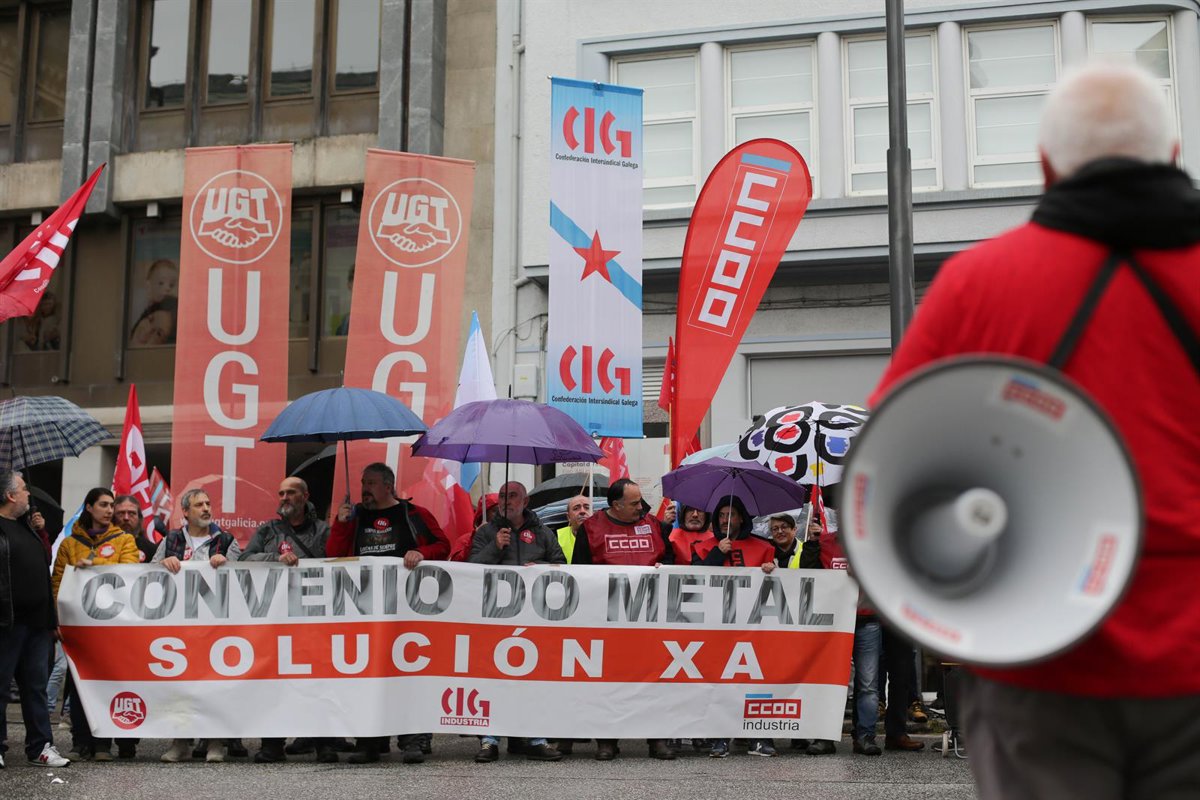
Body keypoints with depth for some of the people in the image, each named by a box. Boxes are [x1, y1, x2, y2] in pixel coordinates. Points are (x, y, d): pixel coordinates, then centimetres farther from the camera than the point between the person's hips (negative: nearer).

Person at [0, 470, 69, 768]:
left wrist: (39, 532, 11)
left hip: (37, 621, 8)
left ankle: (40, 746, 16)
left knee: (36, 687, 11)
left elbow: (41, 562, 26)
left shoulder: (26, 525, 16)